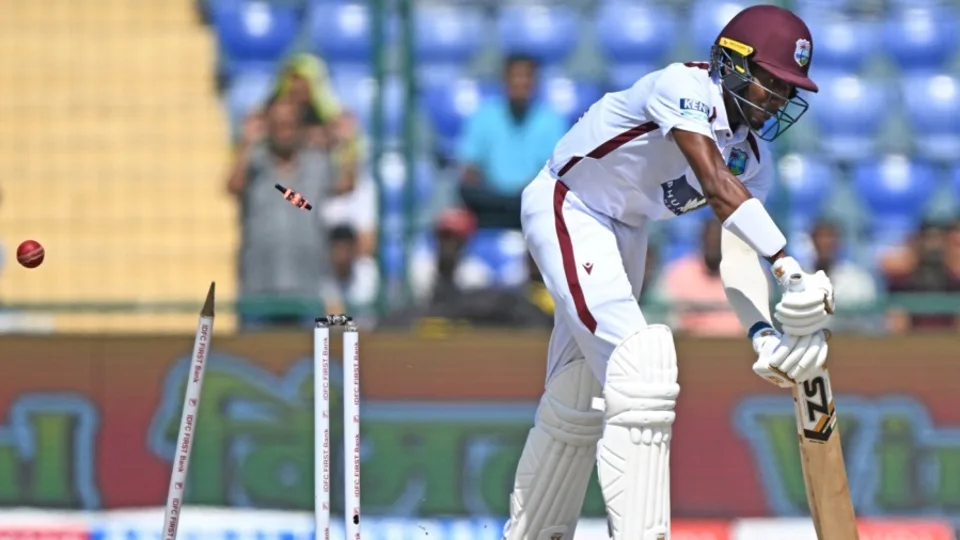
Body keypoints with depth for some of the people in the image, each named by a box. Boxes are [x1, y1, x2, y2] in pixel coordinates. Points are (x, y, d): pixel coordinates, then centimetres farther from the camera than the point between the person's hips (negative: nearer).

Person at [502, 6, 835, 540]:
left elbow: (737, 252, -14)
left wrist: (763, 332, -32)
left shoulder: (753, 156, -3)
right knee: (640, 371, -23)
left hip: (626, 231, 9)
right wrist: (790, 269, -49)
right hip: (567, 210, -9)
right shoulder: (686, 87, -26)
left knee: (582, 400, 14)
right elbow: (717, 185, -40)